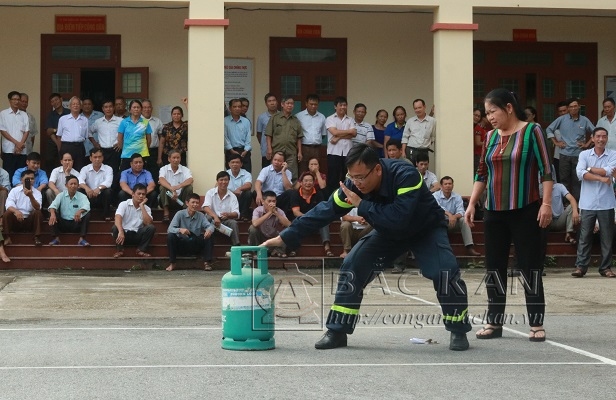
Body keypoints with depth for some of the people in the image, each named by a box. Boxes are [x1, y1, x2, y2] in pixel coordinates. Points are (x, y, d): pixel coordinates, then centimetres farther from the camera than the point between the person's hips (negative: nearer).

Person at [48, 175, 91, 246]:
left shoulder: (82, 196, -1)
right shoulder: (61, 195, 4)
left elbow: (86, 206, -23)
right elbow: (53, 205, -13)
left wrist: (80, 211, -47)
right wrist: (52, 214, -37)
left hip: (77, 224, -1)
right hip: (63, 223, 1)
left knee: (87, 214, -25)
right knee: (52, 213, -21)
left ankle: (82, 239, -25)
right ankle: (56, 238, -18)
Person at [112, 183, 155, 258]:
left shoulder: (146, 208, 4)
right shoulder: (124, 204, -6)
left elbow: (148, 223, -14)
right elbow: (118, 219, -23)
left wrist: (142, 206, -13)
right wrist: (121, 232, -43)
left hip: (137, 235, 2)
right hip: (125, 234, -2)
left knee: (151, 227, -22)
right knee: (115, 228, -33)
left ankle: (141, 250, -11)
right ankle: (120, 250, -13)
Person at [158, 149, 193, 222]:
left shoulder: (185, 170, 0)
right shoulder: (164, 169, -2)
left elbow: (190, 180, -21)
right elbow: (161, 180, -23)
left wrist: (179, 186, -41)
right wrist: (172, 189, -42)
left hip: (180, 199, 0)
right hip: (167, 199, 0)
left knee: (189, 187, -23)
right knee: (163, 186, -27)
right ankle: (166, 213, -26)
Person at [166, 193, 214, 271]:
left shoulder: (201, 216, 0)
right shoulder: (180, 214, -8)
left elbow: (209, 226, -12)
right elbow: (170, 229, -17)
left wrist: (209, 230, -38)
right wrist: (180, 230, -39)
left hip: (196, 246, 2)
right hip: (181, 245, -1)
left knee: (207, 236, -21)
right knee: (170, 236, -27)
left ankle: (207, 263, -21)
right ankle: (172, 264, -17)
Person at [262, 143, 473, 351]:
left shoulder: (406, 176, -38)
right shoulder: (354, 184, -22)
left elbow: (399, 219, -47)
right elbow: (325, 211, -17)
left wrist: (361, 205, -39)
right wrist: (285, 237, -20)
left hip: (426, 229, -5)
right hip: (388, 232, 5)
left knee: (445, 271, -26)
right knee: (352, 266, -10)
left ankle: (459, 331, -4)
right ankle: (337, 331, 0)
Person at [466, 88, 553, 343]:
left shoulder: (532, 131, -5)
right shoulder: (490, 137, 10)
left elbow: (546, 170, -7)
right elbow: (482, 173, 15)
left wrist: (546, 203, -13)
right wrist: (472, 204, 9)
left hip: (525, 212, -5)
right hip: (495, 213, 5)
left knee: (530, 267, -2)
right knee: (494, 268, 6)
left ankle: (536, 325, 4)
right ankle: (494, 322, 14)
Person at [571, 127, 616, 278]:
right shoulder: (584, 155, 5)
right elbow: (580, 173, -11)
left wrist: (590, 169, -6)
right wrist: (601, 178, -16)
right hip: (588, 203, 0)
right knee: (584, 236, 0)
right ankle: (581, 266, 3)